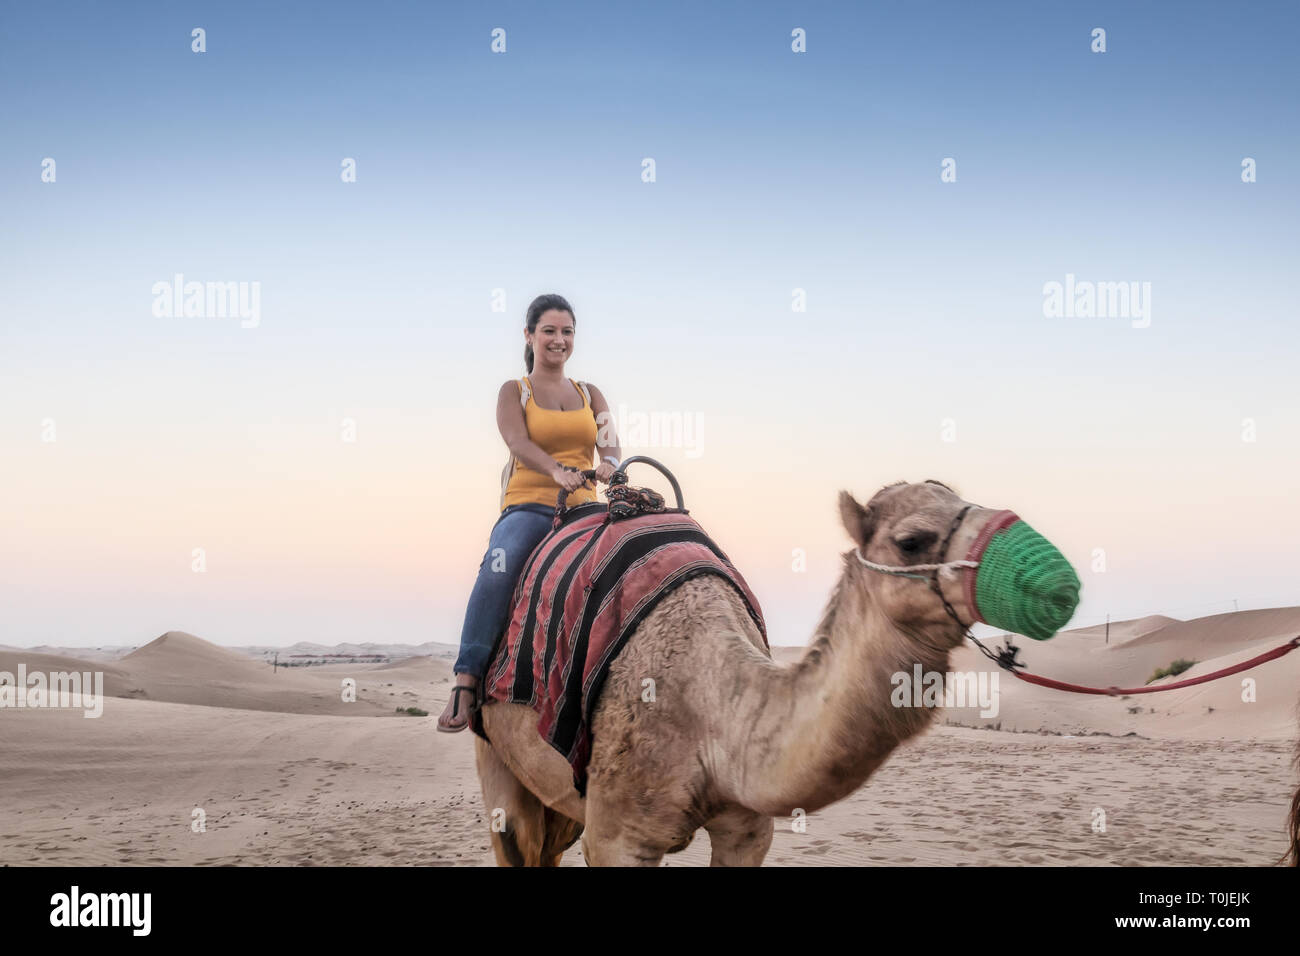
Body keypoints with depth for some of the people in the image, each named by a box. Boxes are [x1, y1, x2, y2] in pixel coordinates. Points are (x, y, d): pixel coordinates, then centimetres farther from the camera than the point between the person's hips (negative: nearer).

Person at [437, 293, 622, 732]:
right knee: (498, 567, -36)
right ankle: (466, 680, -41)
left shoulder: (590, 394, 20)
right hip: (528, 506, -4)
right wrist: (557, 470, -31)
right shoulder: (514, 392, 10)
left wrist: (609, 465, -23)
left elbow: (610, 444, 4)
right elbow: (518, 442, -9)